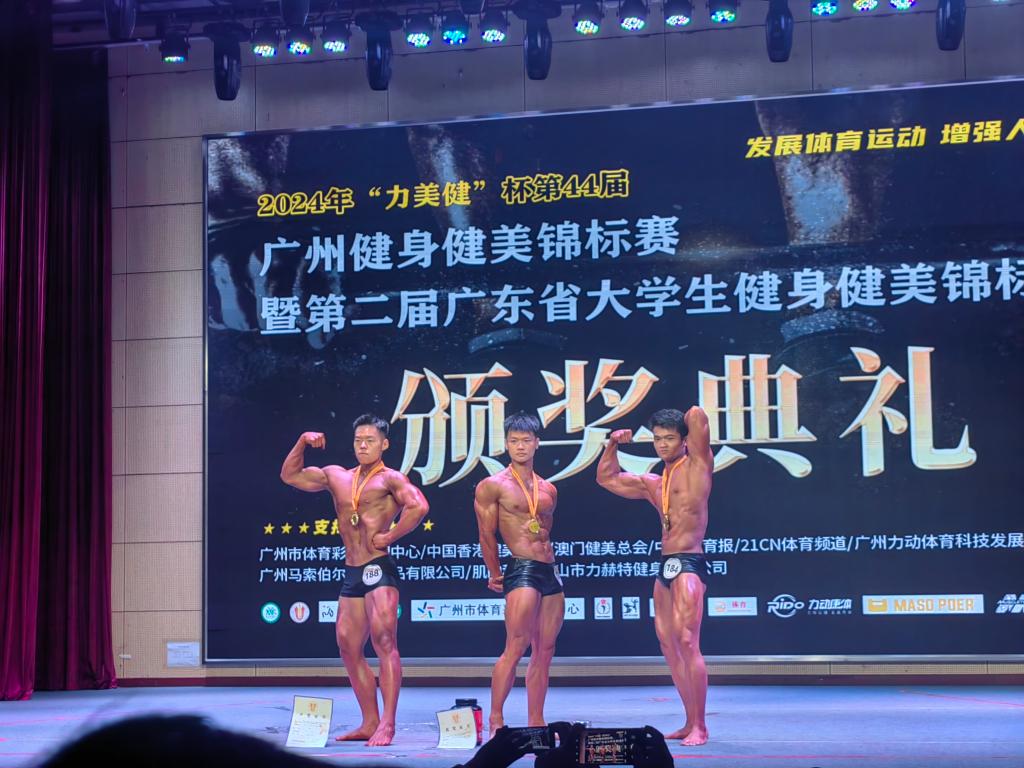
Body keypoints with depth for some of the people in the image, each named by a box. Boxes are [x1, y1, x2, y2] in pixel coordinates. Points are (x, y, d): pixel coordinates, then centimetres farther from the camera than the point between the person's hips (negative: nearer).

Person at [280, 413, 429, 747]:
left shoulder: (389, 479, -3)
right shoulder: (336, 477, 17)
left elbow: (418, 506, -20)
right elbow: (290, 475, 23)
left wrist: (388, 537, -16)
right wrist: (302, 442, 11)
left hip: (379, 569, -8)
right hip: (352, 573, 8)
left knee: (384, 640, -16)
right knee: (349, 648, 8)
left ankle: (387, 723, -20)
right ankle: (370, 722, 15)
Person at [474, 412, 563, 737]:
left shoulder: (548, 490, 16)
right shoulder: (492, 486, -2)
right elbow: (487, 535, 0)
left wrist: (541, 535, 9)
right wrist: (495, 574, 4)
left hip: (550, 572, 7)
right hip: (521, 570, -7)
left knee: (544, 652, 7)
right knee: (515, 648, -14)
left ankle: (536, 722, 12)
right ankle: (496, 720, -11)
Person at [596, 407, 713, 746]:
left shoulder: (696, 466, -2)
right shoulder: (654, 485, 19)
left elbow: (697, 416, -13)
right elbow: (607, 478, 30)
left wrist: (693, 421, 9)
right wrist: (613, 445, 20)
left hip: (688, 564, -9)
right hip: (666, 566, 9)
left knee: (687, 643, -14)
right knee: (669, 645, 9)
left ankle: (699, 727, -12)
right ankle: (690, 723, 16)